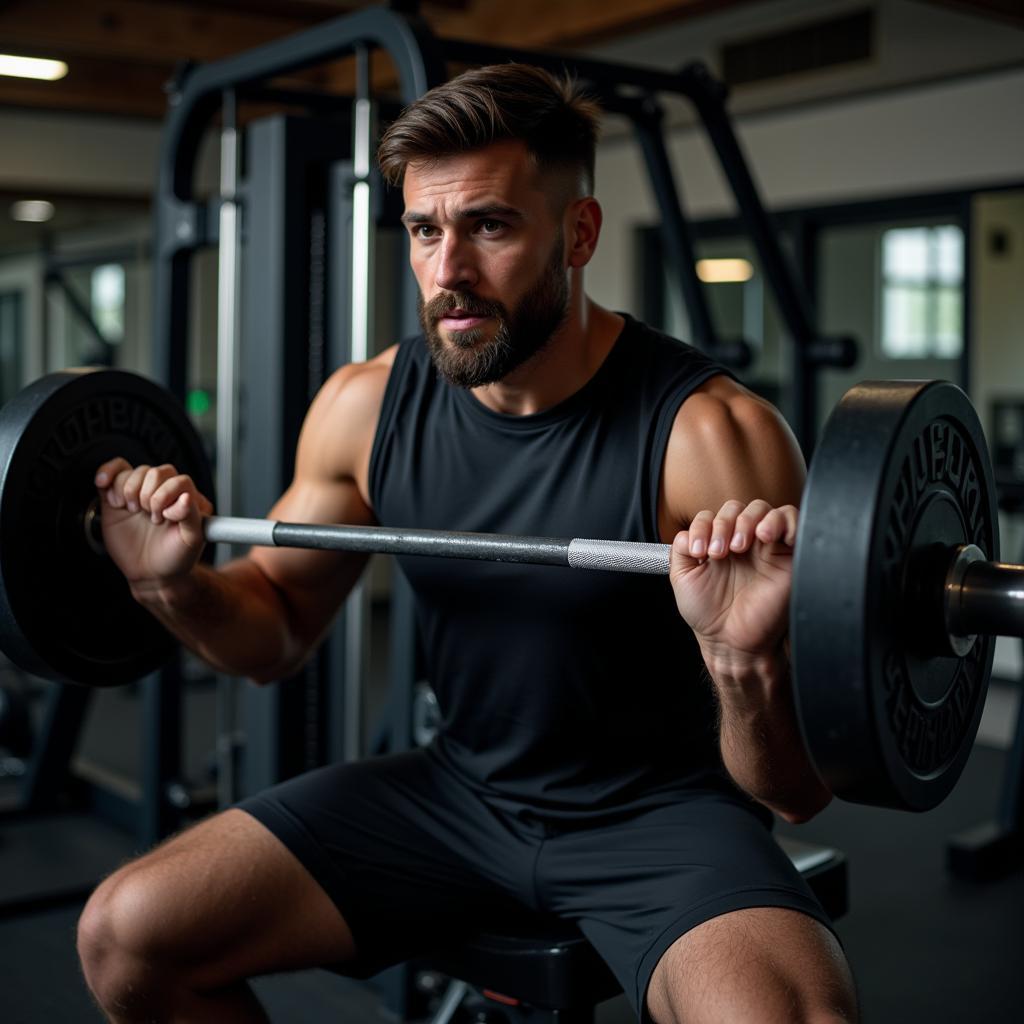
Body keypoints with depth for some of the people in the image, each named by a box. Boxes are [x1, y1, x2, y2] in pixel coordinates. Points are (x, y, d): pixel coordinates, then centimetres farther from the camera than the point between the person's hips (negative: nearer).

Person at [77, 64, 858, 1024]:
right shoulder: (366, 407, -6)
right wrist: (178, 586, -11)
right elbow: (277, 630, 10)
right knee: (125, 934, -4)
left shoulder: (706, 433, -21)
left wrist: (747, 663, -39)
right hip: (460, 789, 5)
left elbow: (796, 791, -18)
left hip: (654, 810, -4)